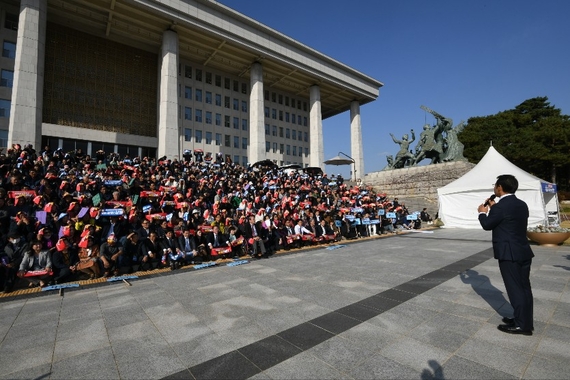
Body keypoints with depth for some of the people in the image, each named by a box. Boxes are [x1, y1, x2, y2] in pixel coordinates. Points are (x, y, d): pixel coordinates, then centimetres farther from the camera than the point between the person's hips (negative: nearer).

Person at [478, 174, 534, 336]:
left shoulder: (500, 207, -19)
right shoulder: (522, 205, 8)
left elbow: (487, 225, -6)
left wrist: (483, 212, 11)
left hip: (509, 254, -9)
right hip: (524, 252, 9)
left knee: (515, 288, 1)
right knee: (524, 287, 15)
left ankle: (522, 325, 10)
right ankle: (524, 320, 27)